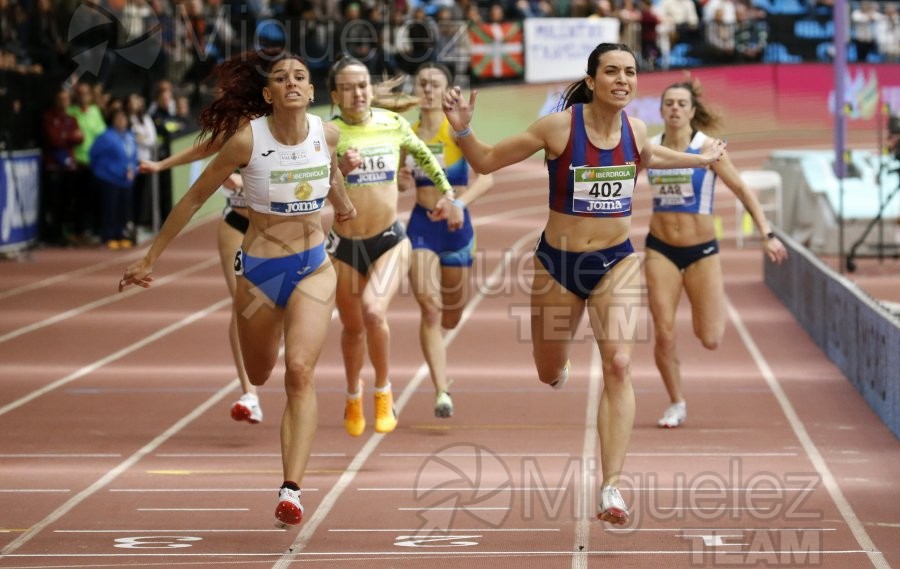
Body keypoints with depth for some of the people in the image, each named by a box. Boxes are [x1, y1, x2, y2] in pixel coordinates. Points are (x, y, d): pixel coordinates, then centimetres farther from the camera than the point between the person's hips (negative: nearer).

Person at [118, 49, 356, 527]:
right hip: (259, 269, -1)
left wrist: (341, 204, 39)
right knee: (259, 375, 18)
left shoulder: (326, 134, -8)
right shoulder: (247, 140, -17)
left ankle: (292, 489, -23)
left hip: (313, 268, 1)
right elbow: (195, 197, -6)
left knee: (300, 371, -19)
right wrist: (150, 258, -2)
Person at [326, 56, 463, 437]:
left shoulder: (393, 124, -1)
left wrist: (448, 194, 19)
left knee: (374, 312, -23)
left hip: (389, 241, 0)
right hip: (345, 245, 0)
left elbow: (423, 155, 18)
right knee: (353, 327, 14)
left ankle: (383, 393, 1)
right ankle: (353, 399, 42)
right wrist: (341, 170, -34)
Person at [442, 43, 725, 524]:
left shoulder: (635, 129, -4)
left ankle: (611, 488, -15)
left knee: (619, 366, -17)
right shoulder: (559, 127, -17)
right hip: (558, 263, -2)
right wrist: (462, 128, -28)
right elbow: (485, 162, -11)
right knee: (549, 374, 14)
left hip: (617, 263, 2)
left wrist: (699, 159, 29)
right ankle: (560, 363, 57)